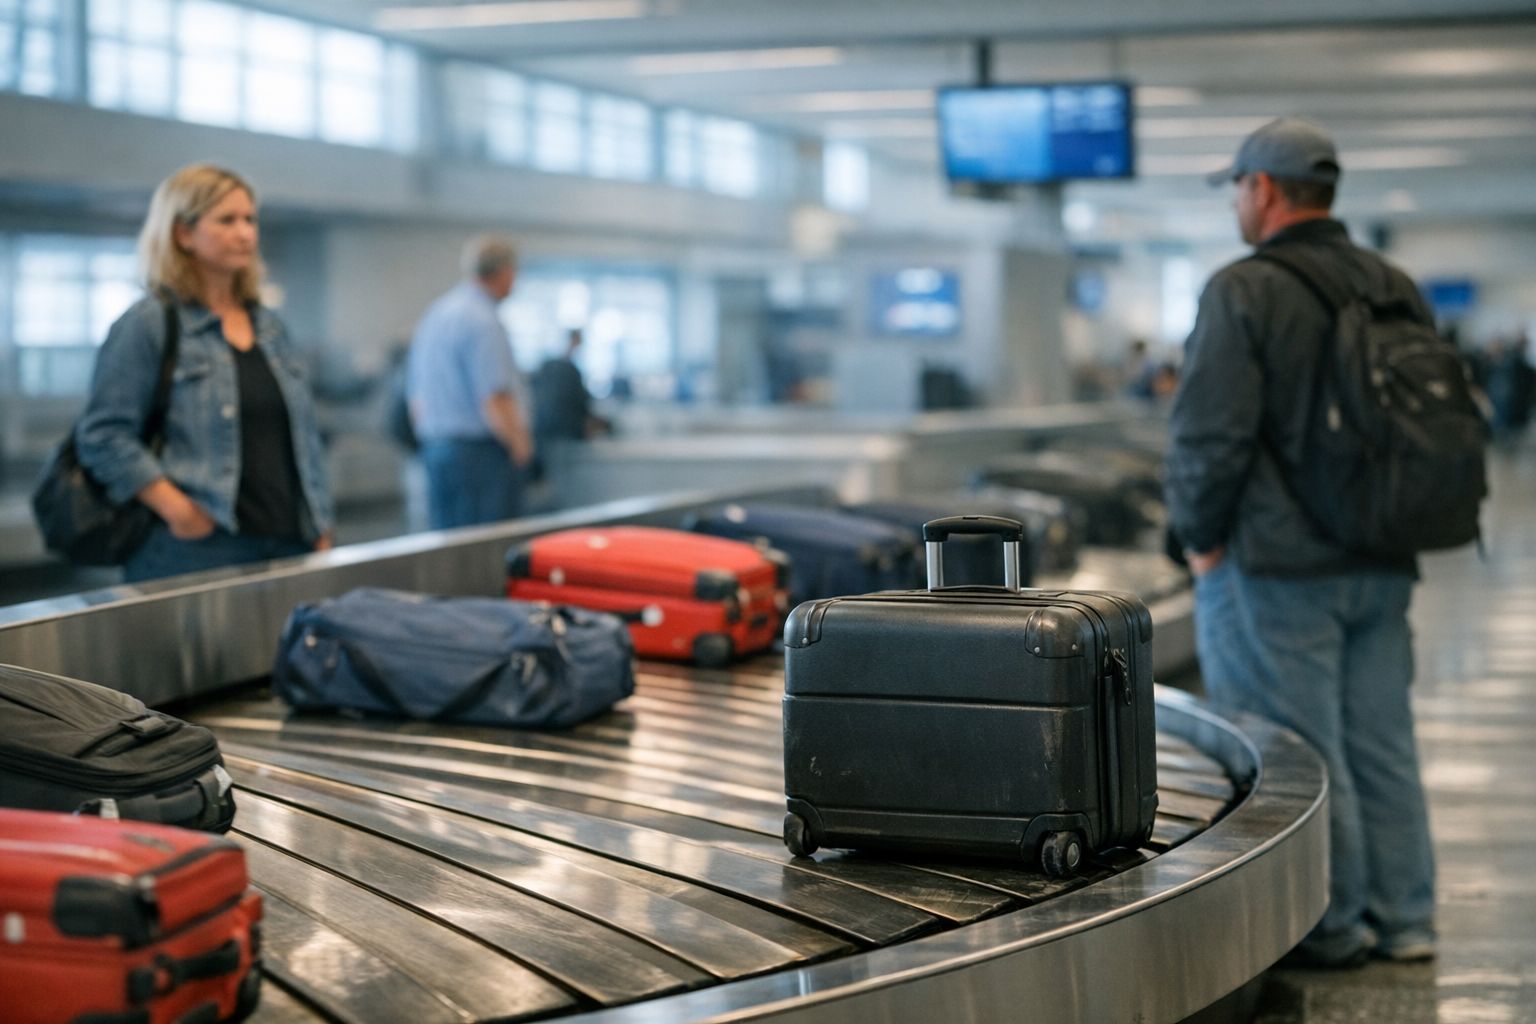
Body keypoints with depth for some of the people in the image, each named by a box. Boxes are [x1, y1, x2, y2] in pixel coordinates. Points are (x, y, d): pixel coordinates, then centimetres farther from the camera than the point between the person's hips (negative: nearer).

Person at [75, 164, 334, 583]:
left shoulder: (270, 326, 17)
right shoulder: (146, 326, -3)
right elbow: (103, 436, -10)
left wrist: (322, 533, 12)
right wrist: (178, 510, -17)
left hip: (289, 546, 6)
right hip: (198, 550, -6)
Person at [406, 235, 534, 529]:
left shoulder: (434, 314, 14)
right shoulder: (483, 321, -14)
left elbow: (416, 398, 18)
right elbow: (495, 402, -21)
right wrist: (521, 449, -8)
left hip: (434, 450, 9)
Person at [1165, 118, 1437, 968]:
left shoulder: (1244, 291, -13)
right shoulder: (1398, 289, 8)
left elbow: (1210, 433, -18)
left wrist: (1199, 537, -5)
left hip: (1275, 567, -7)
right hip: (1382, 565, 7)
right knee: (1381, 744, 14)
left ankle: (1327, 928, 8)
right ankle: (1403, 920, 21)